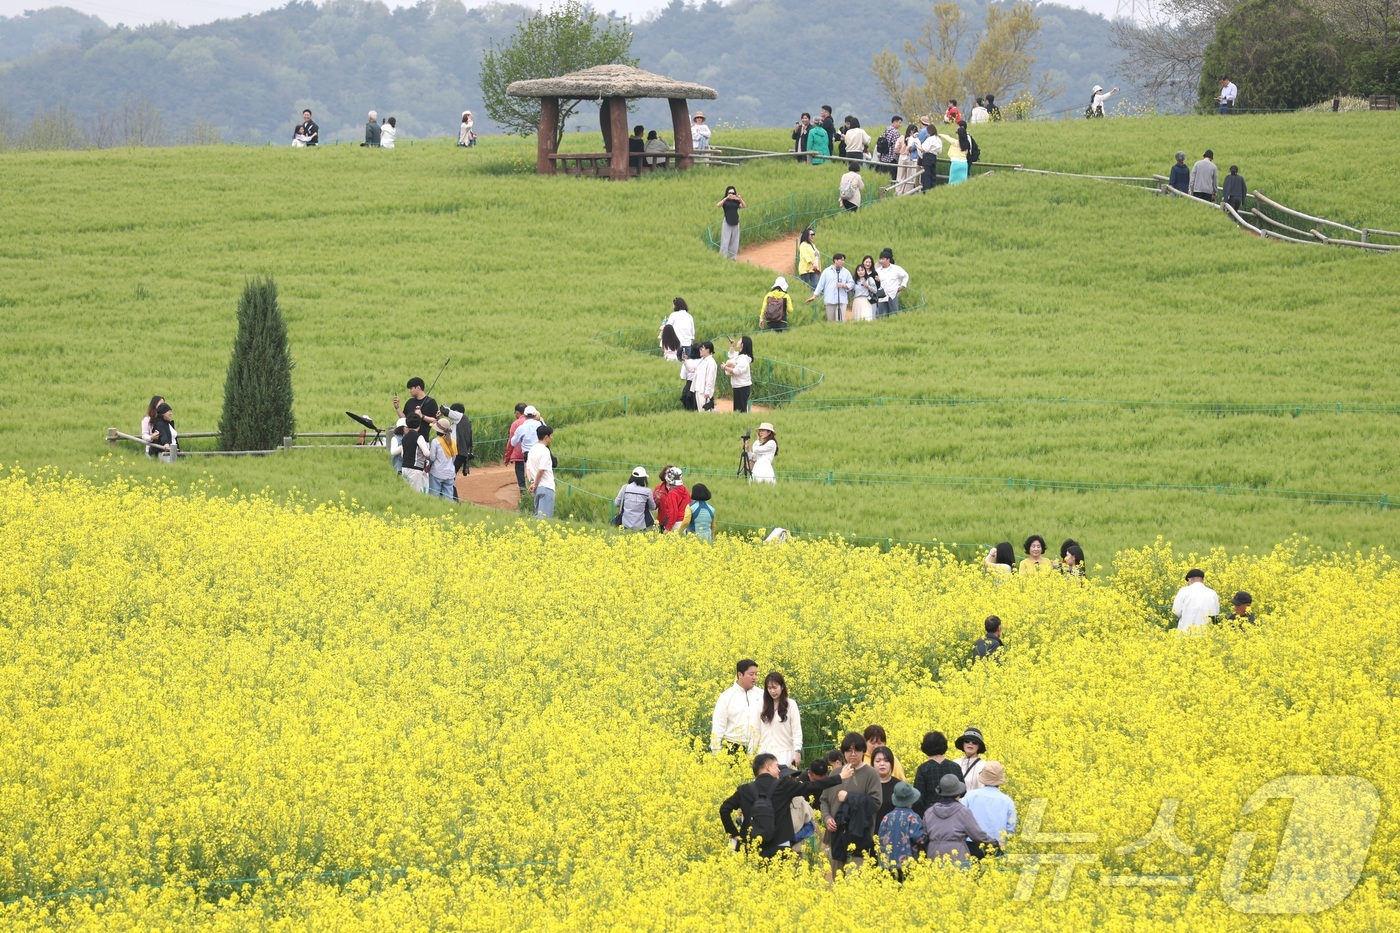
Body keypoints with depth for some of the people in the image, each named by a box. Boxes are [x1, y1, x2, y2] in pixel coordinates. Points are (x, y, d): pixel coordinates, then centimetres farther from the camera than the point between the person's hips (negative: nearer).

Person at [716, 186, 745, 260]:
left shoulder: (736, 201, 5)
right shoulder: (725, 201, -1)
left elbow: (744, 206, -9)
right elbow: (718, 205, -20)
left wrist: (740, 199, -27)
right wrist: (726, 198, -31)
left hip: (735, 223, 3)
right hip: (727, 222, -3)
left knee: (734, 241, 6)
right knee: (725, 240, -7)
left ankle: (733, 257, 13)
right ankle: (723, 257, -5)